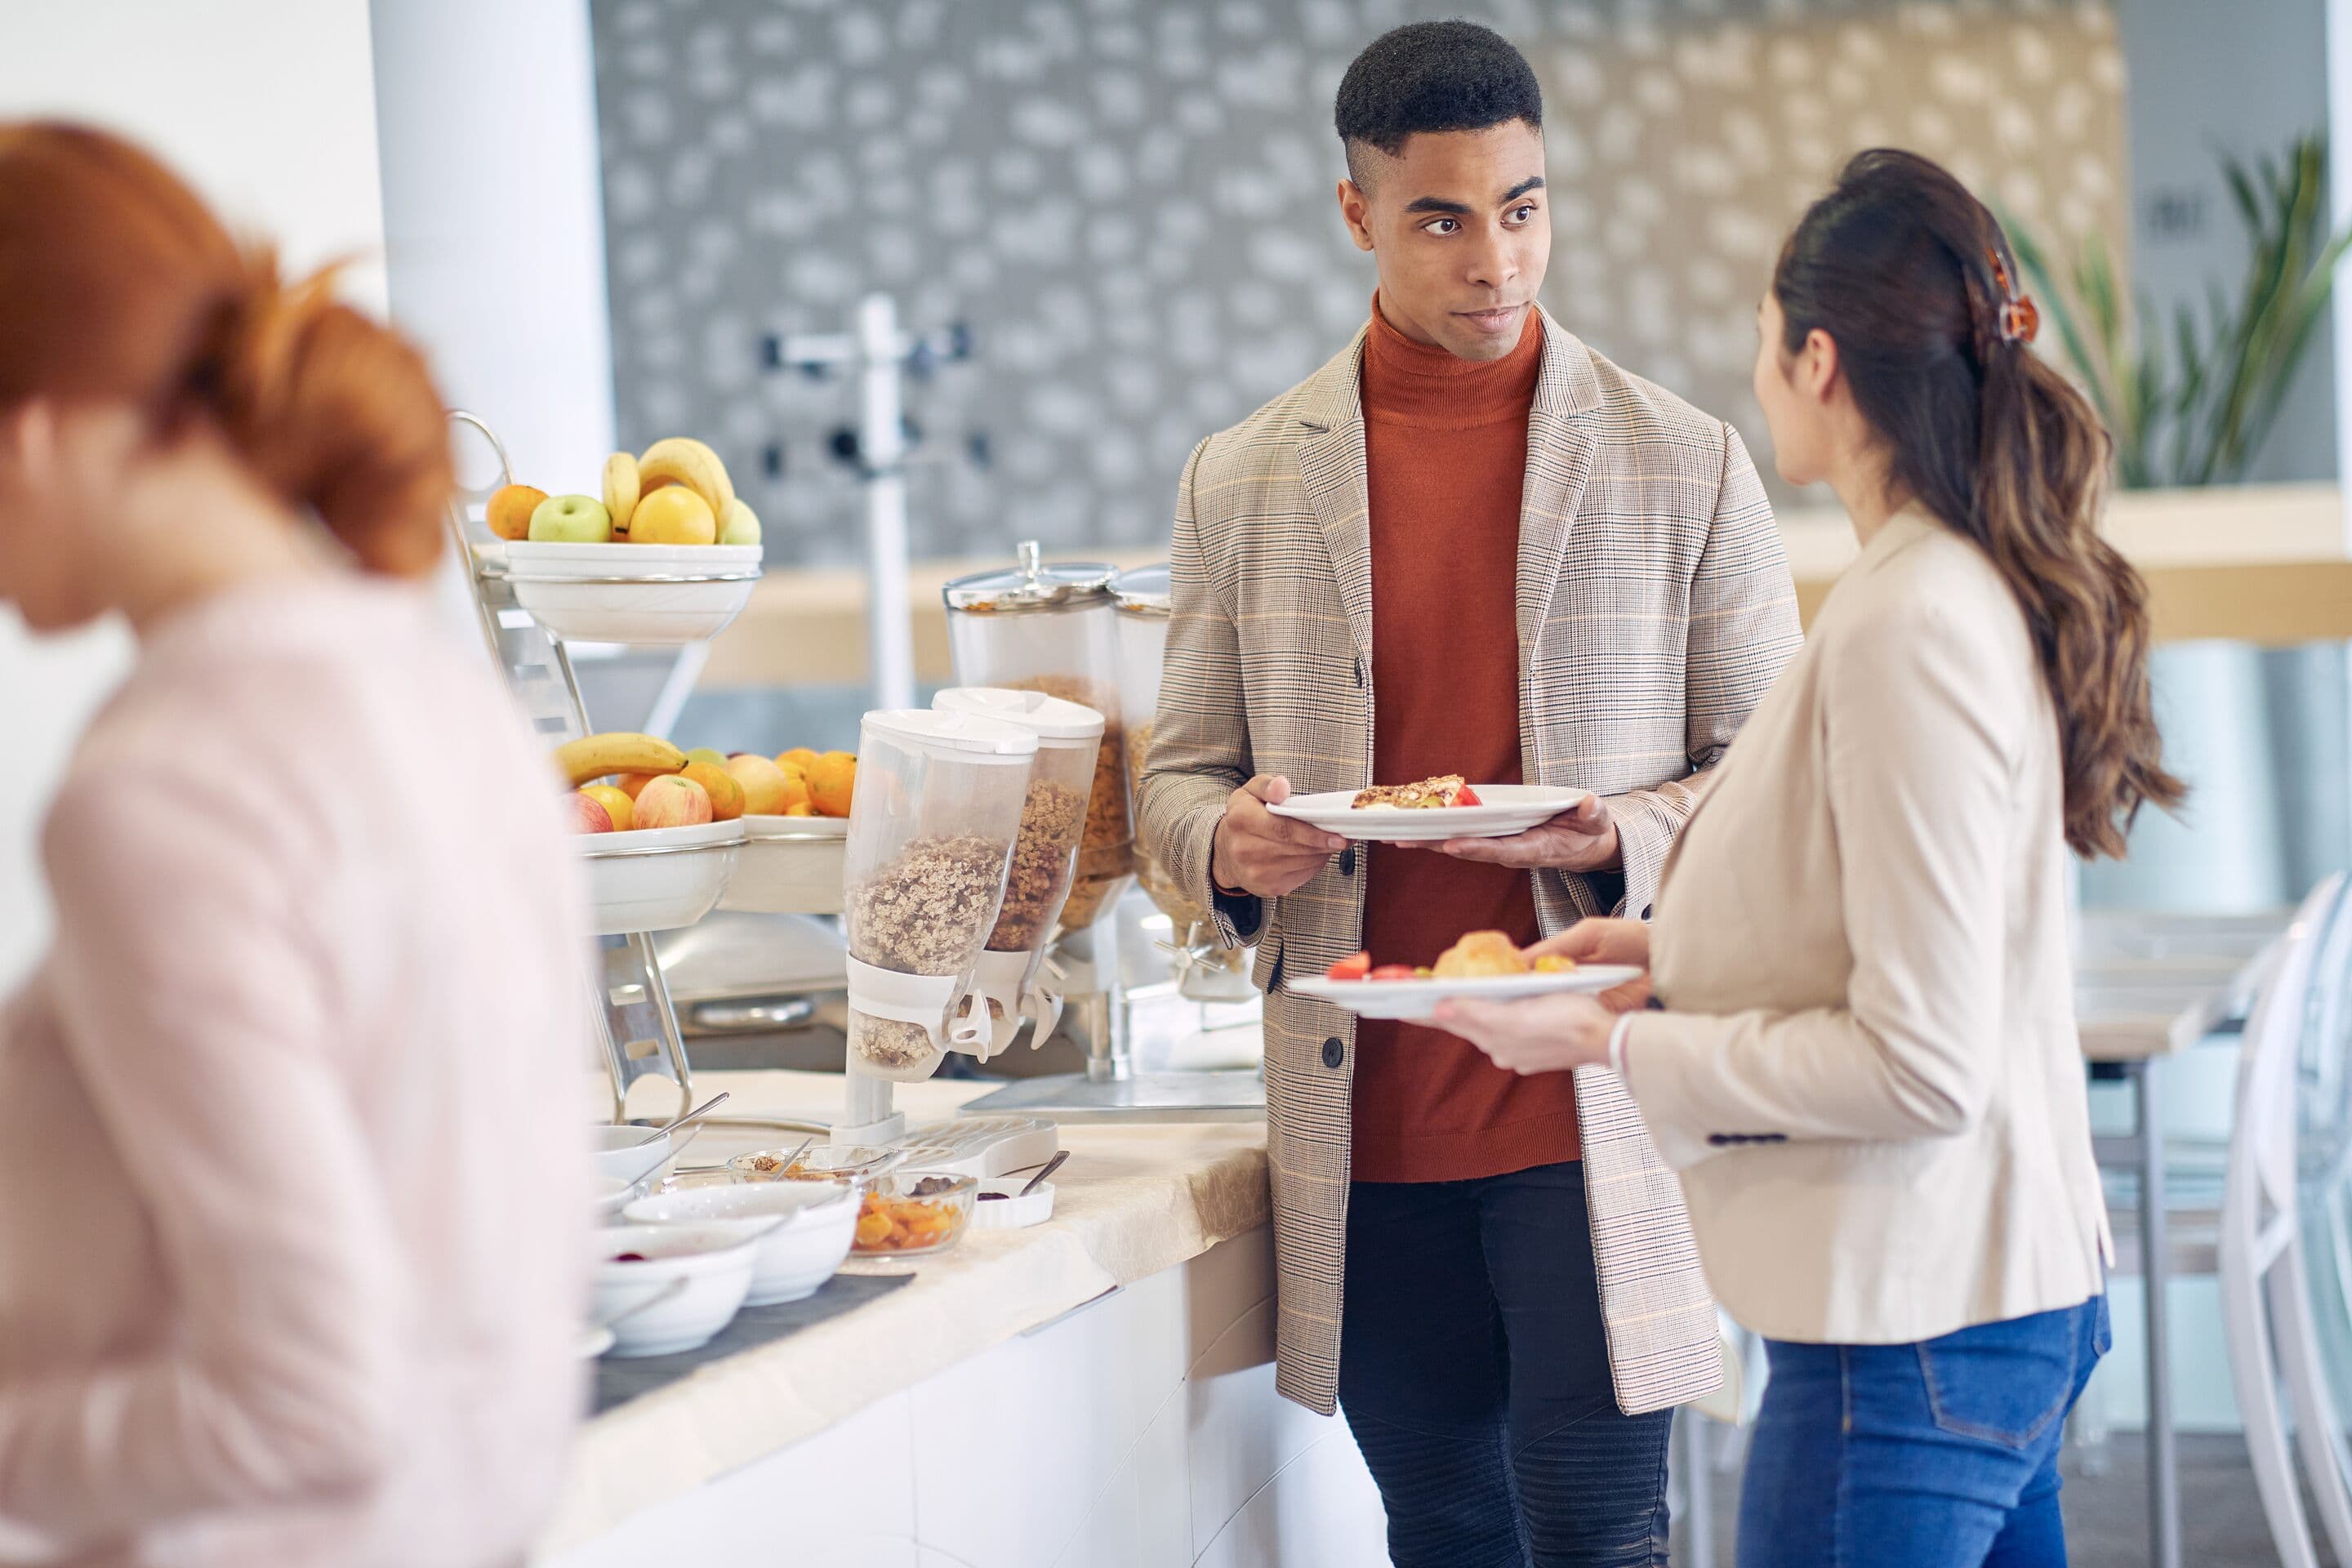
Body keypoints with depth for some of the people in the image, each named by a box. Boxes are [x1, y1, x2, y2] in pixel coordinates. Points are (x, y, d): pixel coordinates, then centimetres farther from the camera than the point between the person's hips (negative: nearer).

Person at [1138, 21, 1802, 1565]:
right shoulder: (1243, 484, 7)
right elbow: (1183, 775, 13)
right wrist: (1231, 843, -11)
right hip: (1369, 1134, 3)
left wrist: (1629, 838, -17)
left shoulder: (1687, 466, 1)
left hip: (1591, 1124, -2)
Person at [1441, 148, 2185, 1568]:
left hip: (1910, 1333, -10)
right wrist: (1676, 949, 15)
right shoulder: (1980, 588, 10)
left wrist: (1621, 1043, -14)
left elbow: (1922, 1063, -22)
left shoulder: (1910, 625, -19)